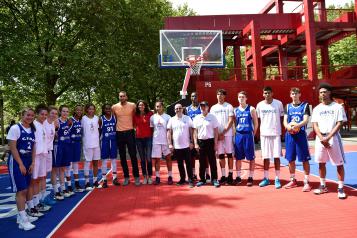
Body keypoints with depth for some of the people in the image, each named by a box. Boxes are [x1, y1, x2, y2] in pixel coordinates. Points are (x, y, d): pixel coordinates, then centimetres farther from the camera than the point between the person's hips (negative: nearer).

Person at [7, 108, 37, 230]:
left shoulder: (33, 130, 9)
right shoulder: (15, 128, -10)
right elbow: (12, 148, -14)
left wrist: (32, 163, 4)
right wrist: (20, 164, -15)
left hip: (28, 161, 7)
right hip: (16, 161, -6)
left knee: (24, 190, 12)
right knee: (20, 190, -6)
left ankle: (22, 215, 23)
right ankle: (22, 220, -1)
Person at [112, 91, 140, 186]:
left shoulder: (132, 105, -3)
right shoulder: (114, 107, 1)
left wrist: (133, 125, 7)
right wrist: (117, 126, 10)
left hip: (130, 132, -2)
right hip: (119, 133, 2)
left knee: (133, 155, 0)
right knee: (122, 157, 7)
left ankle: (136, 177, 9)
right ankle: (126, 177, 18)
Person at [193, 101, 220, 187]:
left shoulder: (212, 117, 0)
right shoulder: (196, 118, 6)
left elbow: (216, 131, -2)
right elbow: (195, 132, 8)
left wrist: (215, 144, -7)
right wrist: (195, 143, 0)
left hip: (210, 141, -2)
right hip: (200, 141, 2)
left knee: (212, 161, 2)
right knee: (202, 162, 8)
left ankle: (214, 179, 12)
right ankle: (202, 179, 18)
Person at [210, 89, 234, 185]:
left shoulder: (229, 106, 1)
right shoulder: (213, 108, 12)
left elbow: (231, 121, -6)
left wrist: (223, 133, -13)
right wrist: (216, 134, -2)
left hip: (227, 134, -3)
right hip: (217, 135, 3)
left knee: (229, 154, 1)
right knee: (221, 155, 6)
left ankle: (230, 175, 9)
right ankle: (223, 176, 13)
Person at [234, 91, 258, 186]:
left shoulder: (251, 109, -2)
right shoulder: (236, 110, 9)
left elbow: (256, 124, 0)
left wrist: (252, 135, -1)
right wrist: (236, 133, 3)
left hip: (248, 135, -3)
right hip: (238, 135, 4)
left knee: (251, 157, 3)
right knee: (238, 157, 8)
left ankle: (250, 177, 13)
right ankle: (238, 177, 19)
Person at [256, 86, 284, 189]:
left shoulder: (278, 103, -1)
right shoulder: (260, 105, 3)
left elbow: (282, 118, 4)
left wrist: (282, 131, -2)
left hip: (276, 133, -2)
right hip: (264, 134, 2)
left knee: (276, 156, 0)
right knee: (266, 157, 7)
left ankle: (277, 179, 10)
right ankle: (266, 178, 17)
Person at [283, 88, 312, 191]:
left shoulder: (305, 105, 3)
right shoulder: (288, 106, 11)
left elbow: (306, 120, -8)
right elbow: (285, 121, 4)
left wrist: (296, 126, -25)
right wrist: (288, 126, -17)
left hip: (301, 134, -3)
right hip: (289, 134, 3)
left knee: (304, 159, -2)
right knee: (291, 159, 9)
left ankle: (306, 182, 8)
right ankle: (293, 180, 23)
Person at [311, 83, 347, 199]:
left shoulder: (337, 107, -1)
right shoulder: (316, 109, 9)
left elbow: (339, 124, -7)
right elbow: (315, 125, 4)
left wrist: (328, 137, -15)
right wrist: (321, 138, -11)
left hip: (333, 137, -3)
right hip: (320, 138, 4)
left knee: (339, 164, 0)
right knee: (321, 163, 9)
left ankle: (340, 188, 10)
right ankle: (323, 186, 22)